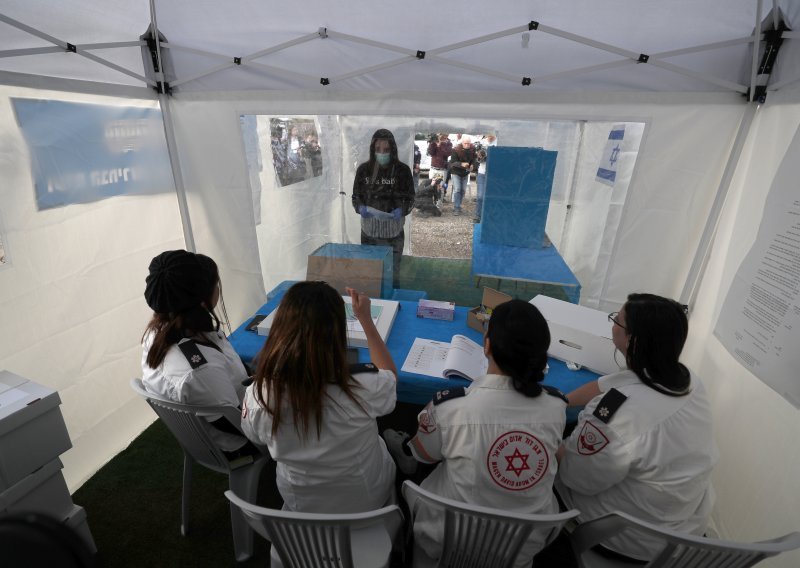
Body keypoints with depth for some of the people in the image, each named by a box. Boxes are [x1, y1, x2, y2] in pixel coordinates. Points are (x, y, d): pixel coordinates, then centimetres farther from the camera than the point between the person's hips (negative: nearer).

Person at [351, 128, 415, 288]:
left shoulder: (402, 170, -6)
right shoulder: (364, 169, -2)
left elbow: (409, 199, 0)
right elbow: (356, 196, 6)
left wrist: (401, 210, -20)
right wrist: (360, 208, -15)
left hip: (393, 231, -1)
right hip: (369, 230, 1)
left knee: (392, 274, 10)